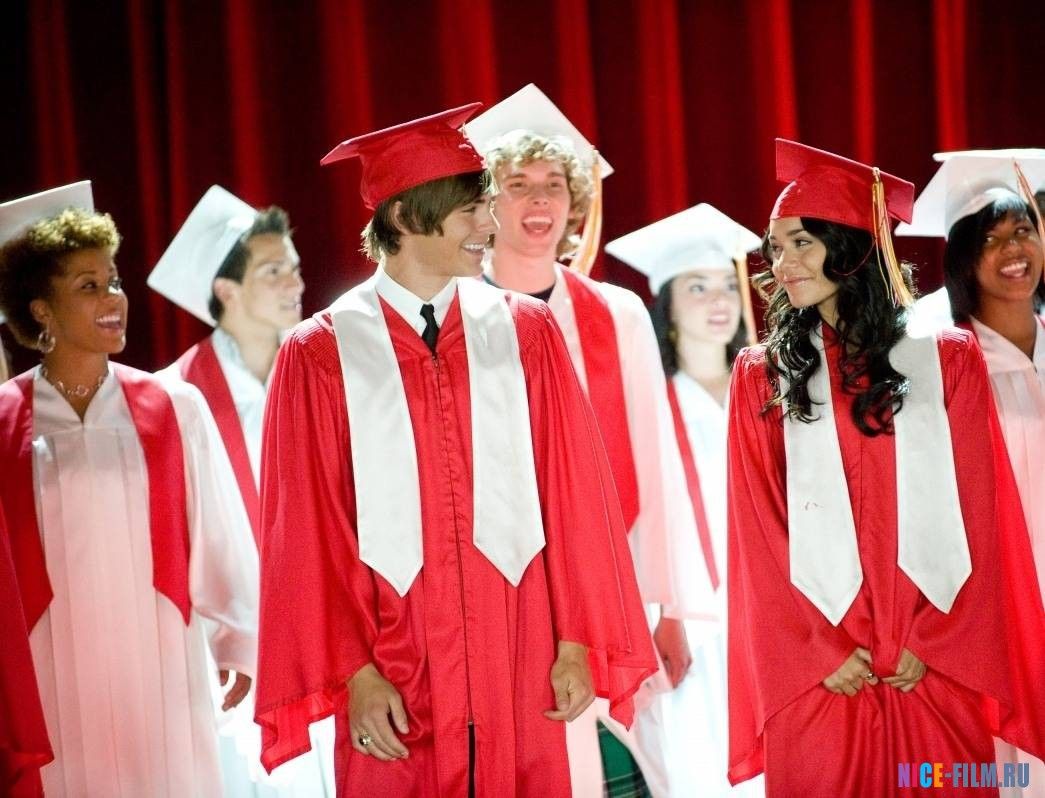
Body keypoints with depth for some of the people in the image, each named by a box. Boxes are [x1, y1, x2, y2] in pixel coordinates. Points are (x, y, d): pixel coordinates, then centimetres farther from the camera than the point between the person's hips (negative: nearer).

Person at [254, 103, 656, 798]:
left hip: (519, 664, 2)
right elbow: (311, 529, -2)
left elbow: (573, 496, 5)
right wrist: (353, 673, -7)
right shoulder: (320, 355, -1)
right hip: (394, 680, -2)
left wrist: (578, 643, 0)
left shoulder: (527, 334, 5)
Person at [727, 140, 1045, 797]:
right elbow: (760, 532, 2)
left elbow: (974, 517, 1)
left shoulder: (949, 359, 5)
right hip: (816, 675, 0)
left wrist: (932, 642, -7)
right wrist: (818, 650, -7)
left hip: (935, 668, 0)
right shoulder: (761, 377, 6)